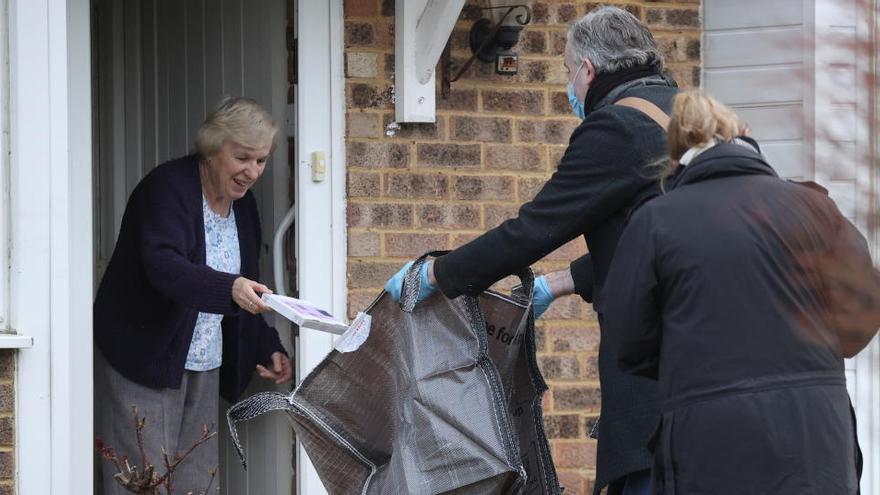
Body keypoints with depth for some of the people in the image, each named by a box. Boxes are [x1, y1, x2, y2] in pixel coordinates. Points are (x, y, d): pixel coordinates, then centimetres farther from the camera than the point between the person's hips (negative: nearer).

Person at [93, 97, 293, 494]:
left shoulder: (243, 204, 11)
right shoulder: (167, 188, -13)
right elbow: (162, 266, -29)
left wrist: (268, 348, 6)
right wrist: (229, 287, -44)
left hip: (204, 367, 7)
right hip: (142, 363, -7)